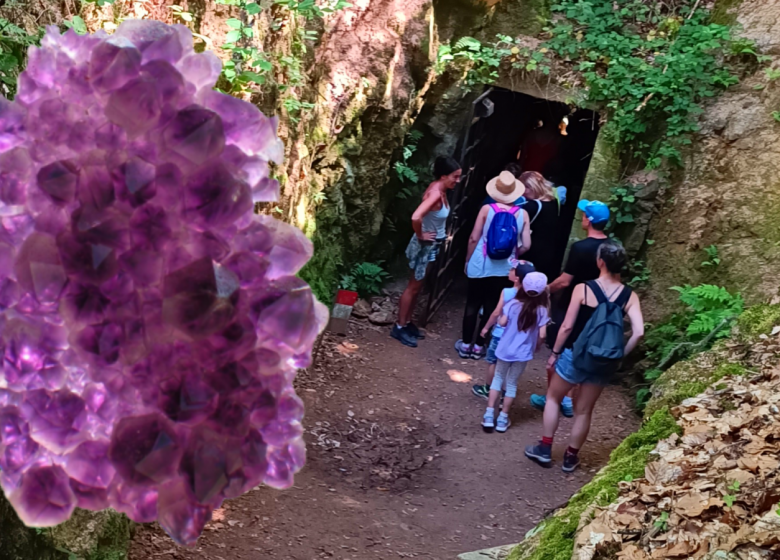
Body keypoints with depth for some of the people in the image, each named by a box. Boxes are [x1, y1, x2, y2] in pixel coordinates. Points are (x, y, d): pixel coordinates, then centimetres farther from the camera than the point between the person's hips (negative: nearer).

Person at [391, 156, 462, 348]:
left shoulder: (440, 190, 2)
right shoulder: (436, 193, -26)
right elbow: (416, 217, -39)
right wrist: (420, 236, -22)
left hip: (433, 245, 9)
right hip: (425, 245, -9)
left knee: (418, 286, 18)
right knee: (414, 286, 2)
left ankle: (407, 323, 29)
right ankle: (399, 327, 13)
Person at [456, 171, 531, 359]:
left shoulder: (487, 209, -8)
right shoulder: (523, 214, -4)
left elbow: (474, 238, -7)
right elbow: (526, 245, -3)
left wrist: (468, 260, 7)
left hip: (481, 266, -1)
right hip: (504, 269, 2)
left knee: (472, 305, 11)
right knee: (491, 307, 12)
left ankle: (466, 344, 19)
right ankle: (478, 346, 19)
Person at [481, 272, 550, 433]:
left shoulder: (513, 304, -8)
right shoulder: (542, 311, -9)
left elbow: (502, 322, -10)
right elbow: (542, 335, -10)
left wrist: (503, 316, 12)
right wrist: (536, 347, 9)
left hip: (505, 349, 1)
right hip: (523, 353, -1)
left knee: (498, 379, 17)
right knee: (512, 383, 13)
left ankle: (489, 415, 12)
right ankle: (503, 419, 18)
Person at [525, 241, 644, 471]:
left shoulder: (583, 289, -14)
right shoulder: (629, 296, -6)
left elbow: (567, 326, -12)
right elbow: (638, 332, -15)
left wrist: (555, 352, 1)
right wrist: (619, 355, -1)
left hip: (575, 355, -2)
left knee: (553, 397, 21)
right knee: (584, 411, 18)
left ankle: (544, 449, 25)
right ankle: (571, 457, 29)